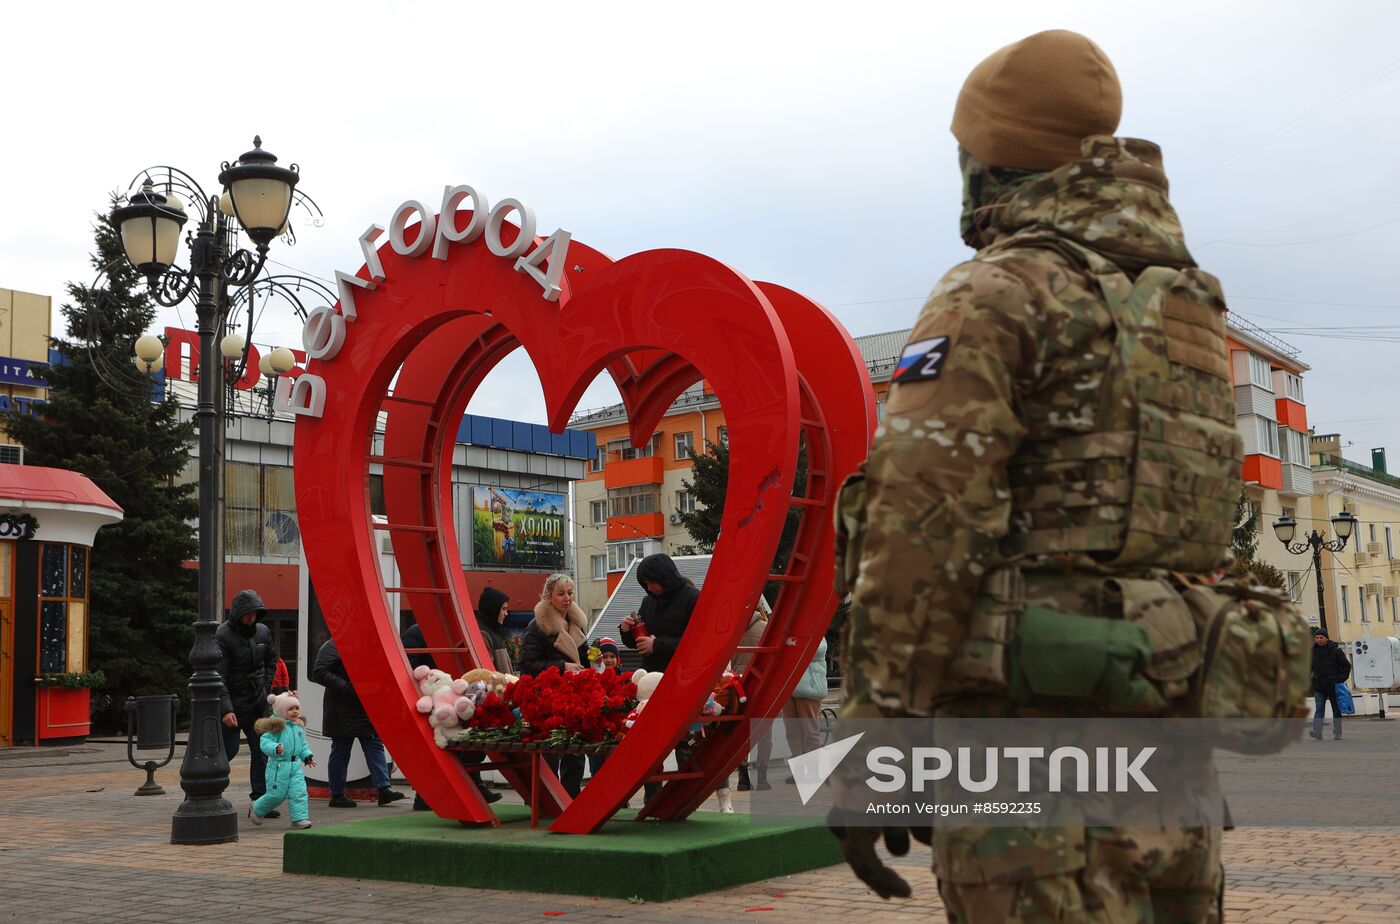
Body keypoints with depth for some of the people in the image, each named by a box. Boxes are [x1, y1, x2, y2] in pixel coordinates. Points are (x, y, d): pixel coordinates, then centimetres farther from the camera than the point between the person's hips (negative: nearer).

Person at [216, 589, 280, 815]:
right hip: (233, 704, -6)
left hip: (258, 704, 6)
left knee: (261, 752, 4)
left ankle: (260, 801, 7)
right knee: (227, 750, -4)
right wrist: (226, 709, -26)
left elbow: (272, 660, 22)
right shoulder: (223, 636, -14)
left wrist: (265, 687, 9)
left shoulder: (263, 632, 5)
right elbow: (219, 676, -19)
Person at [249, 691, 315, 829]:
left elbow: (303, 744, 24)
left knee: (299, 792, -5)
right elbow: (265, 742, -19)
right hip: (278, 766, -6)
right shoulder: (275, 726, -11)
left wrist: (307, 756, 10)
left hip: (295, 766, 6)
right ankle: (256, 808, 27)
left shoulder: (298, 727, 13)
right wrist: (275, 749, -35)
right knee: (276, 794, 1)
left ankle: (300, 818, -2)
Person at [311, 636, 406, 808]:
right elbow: (319, 673, -21)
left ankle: (383, 789, 1)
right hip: (342, 711, -8)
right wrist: (347, 687, -23)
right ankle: (337, 796, 11)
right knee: (340, 752, 1)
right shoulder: (332, 646, -11)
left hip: (365, 708, 8)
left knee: (375, 745, 2)